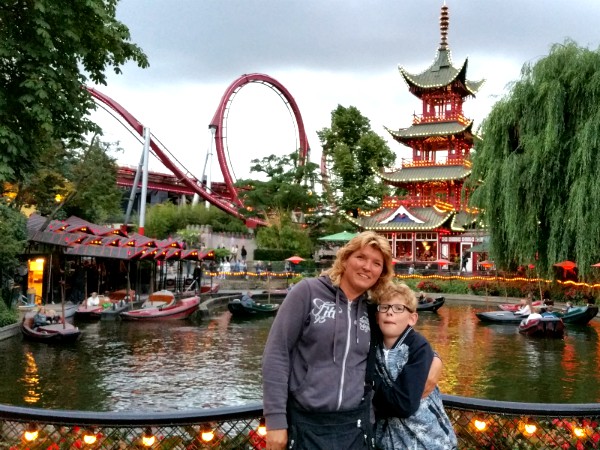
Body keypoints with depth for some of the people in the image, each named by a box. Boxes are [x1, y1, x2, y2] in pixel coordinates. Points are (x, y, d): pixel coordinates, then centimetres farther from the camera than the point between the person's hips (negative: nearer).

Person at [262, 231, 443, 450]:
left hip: (355, 425, 4)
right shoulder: (307, 291, -6)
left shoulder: (370, 312, 6)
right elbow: (276, 354, -8)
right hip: (307, 425, -4)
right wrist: (275, 419, -11)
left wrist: (433, 358, 2)